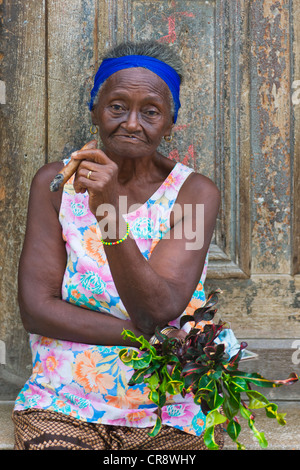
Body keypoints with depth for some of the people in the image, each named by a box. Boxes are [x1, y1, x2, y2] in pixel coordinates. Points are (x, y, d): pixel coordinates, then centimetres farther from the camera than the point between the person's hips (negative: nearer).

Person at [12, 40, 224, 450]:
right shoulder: (55, 182, -1)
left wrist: (110, 213, -29)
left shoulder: (195, 193, -5)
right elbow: (36, 309, -7)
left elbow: (160, 311, -16)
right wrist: (149, 336, -16)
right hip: (63, 406, 0)